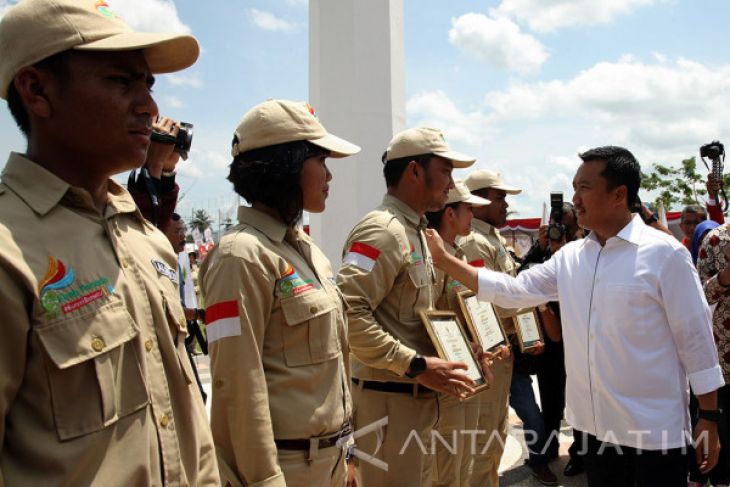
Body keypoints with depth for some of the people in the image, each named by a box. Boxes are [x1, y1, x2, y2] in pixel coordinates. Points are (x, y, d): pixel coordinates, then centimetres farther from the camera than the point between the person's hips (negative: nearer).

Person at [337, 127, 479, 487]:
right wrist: (416, 365, -25)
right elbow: (348, 313, -29)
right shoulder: (382, 230, -17)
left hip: (416, 398, 10)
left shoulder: (413, 231, 14)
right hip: (388, 399, -10)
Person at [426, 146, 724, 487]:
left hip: (654, 428, -5)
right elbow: (511, 291, 3)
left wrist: (708, 418, -7)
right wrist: (444, 260, -2)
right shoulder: (569, 258, 3)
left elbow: (695, 338, -8)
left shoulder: (664, 254, -11)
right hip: (595, 423, 5)